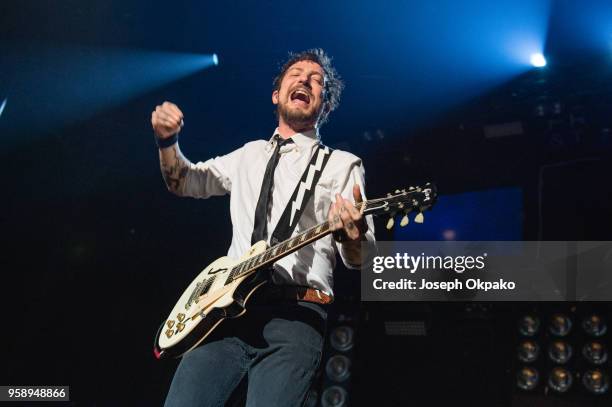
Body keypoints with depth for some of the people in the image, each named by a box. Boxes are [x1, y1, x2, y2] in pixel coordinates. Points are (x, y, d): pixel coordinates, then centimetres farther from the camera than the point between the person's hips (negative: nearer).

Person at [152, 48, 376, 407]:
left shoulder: (343, 165, 9)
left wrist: (353, 230, -23)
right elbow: (183, 181, 33)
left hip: (296, 311, -3)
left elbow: (360, 260, 2)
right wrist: (168, 139, 13)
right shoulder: (251, 154, 23)